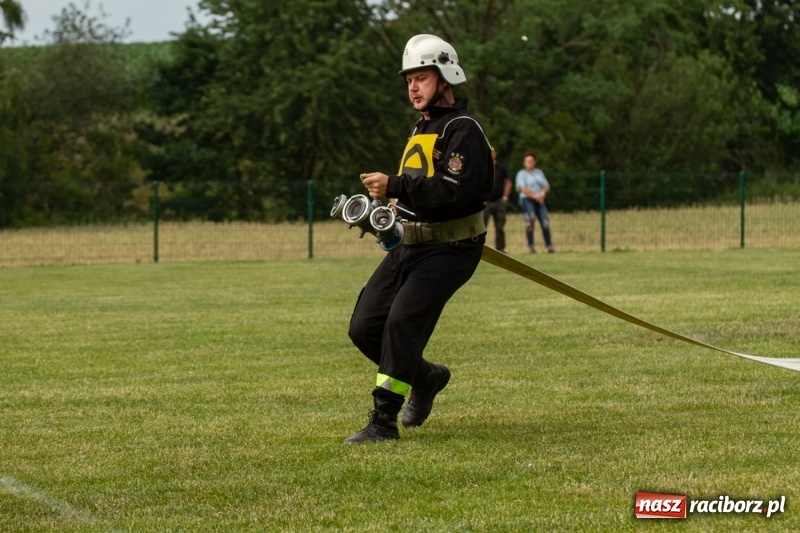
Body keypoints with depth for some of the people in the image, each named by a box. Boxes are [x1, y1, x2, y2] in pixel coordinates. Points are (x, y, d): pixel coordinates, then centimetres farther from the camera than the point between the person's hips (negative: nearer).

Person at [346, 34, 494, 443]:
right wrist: (398, 208, 8)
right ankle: (426, 377, 26)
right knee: (364, 327, 2)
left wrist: (394, 187, -29)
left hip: (449, 251, -9)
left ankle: (384, 421, -17)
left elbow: (455, 192, -26)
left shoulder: (463, 131, -12)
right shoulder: (420, 129, 18)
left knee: (402, 321, -22)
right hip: (410, 244, 9)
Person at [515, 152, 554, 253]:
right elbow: (522, 188, -9)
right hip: (527, 200, -5)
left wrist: (543, 193, -6)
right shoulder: (522, 174, 4)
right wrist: (534, 196, -16)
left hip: (540, 200, 5)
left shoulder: (539, 172, 20)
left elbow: (546, 186, 16)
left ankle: (549, 245, -8)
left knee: (545, 222, -8)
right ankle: (530, 245, -20)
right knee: (530, 220, -21)